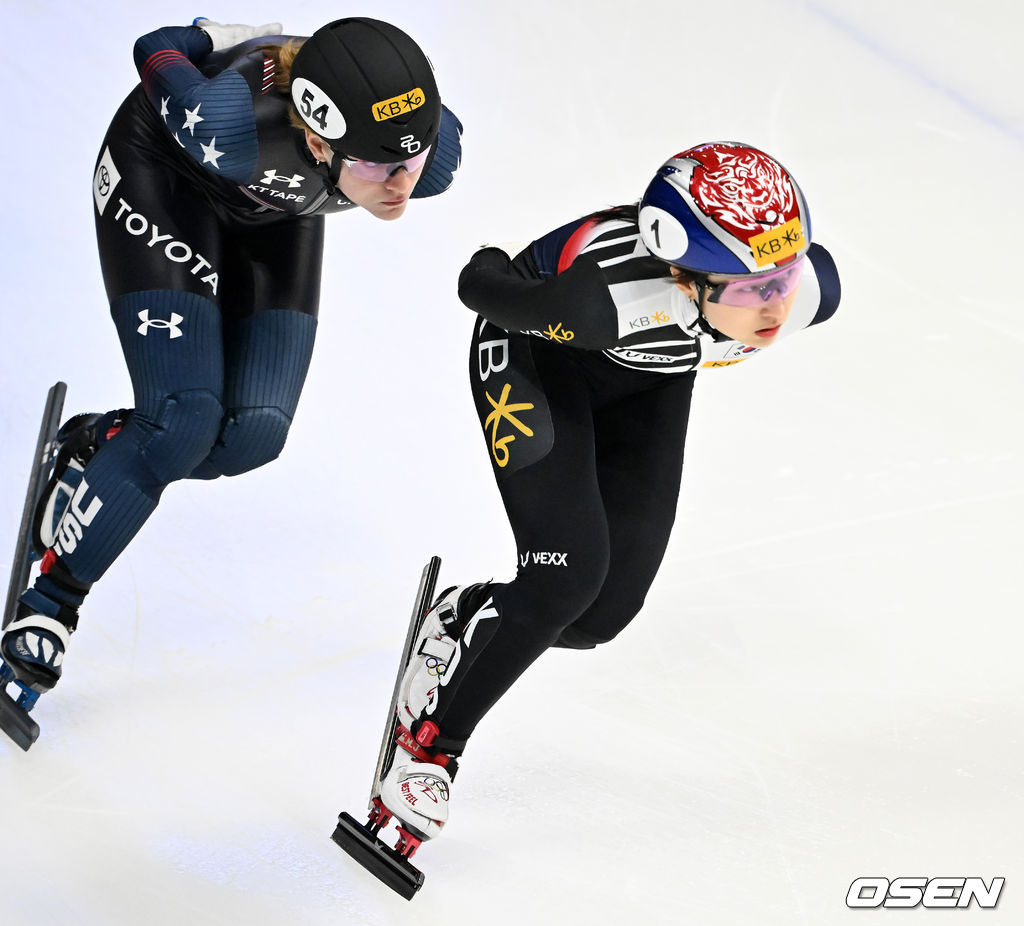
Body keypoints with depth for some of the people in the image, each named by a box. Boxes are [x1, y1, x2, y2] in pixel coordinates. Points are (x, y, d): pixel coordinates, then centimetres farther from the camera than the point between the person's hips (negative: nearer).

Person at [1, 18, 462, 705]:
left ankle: (99, 447, 20)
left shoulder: (435, 149, -33)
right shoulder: (230, 122, -45)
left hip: (274, 209, 5)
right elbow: (158, 50, -22)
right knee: (185, 421, -18)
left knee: (254, 433, -9)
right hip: (165, 176, -5)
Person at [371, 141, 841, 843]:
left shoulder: (810, 290, -32)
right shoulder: (608, 297, -45)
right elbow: (479, 284, -26)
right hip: (536, 357, -5)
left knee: (605, 610, -1)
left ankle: (464, 618, 31)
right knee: (567, 573, -19)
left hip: (646, 380, 5)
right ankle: (430, 743, 1)